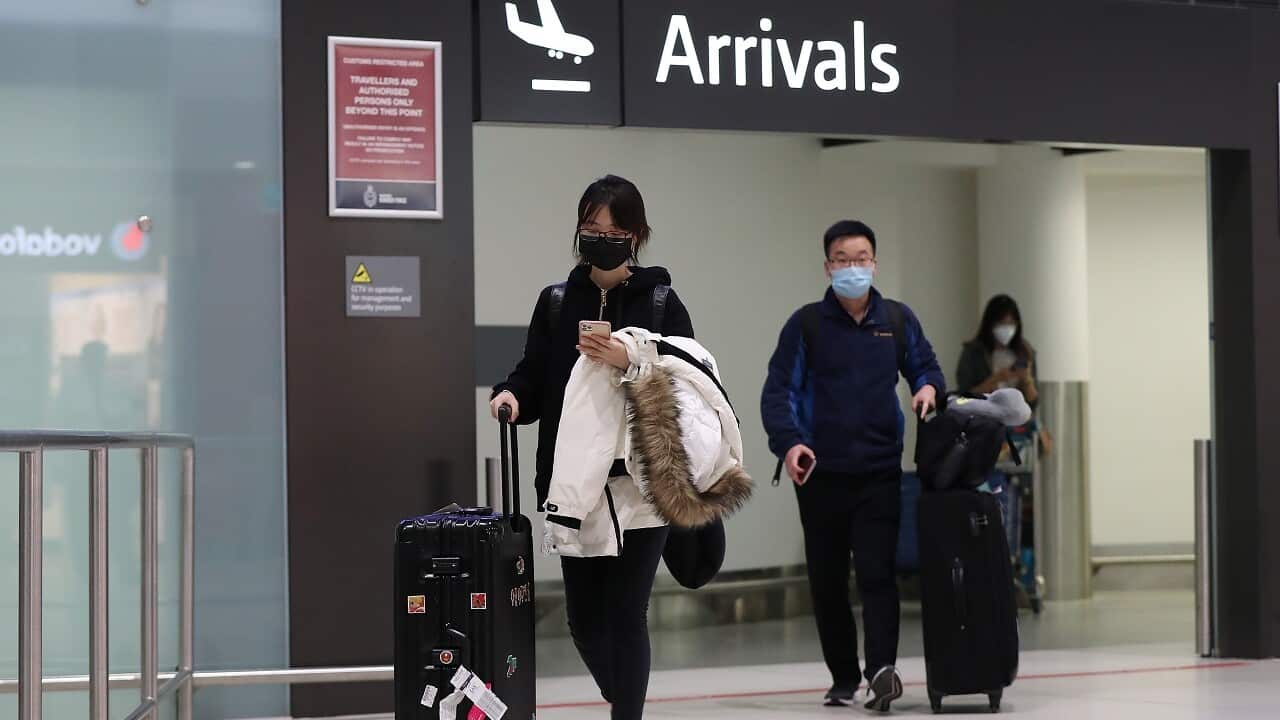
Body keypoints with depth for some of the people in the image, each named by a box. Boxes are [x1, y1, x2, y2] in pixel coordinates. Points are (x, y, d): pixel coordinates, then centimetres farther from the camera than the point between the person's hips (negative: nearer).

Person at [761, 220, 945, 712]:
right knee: (827, 579, 7)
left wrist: (928, 387, -4)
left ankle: (882, 669, -20)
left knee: (876, 571, -12)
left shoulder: (898, 320, 7)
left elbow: (924, 366, 20)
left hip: (879, 471, 0)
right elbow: (778, 391, -3)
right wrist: (789, 442, -19)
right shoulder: (806, 324, 0)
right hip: (820, 473, 0)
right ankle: (843, 676, 18)